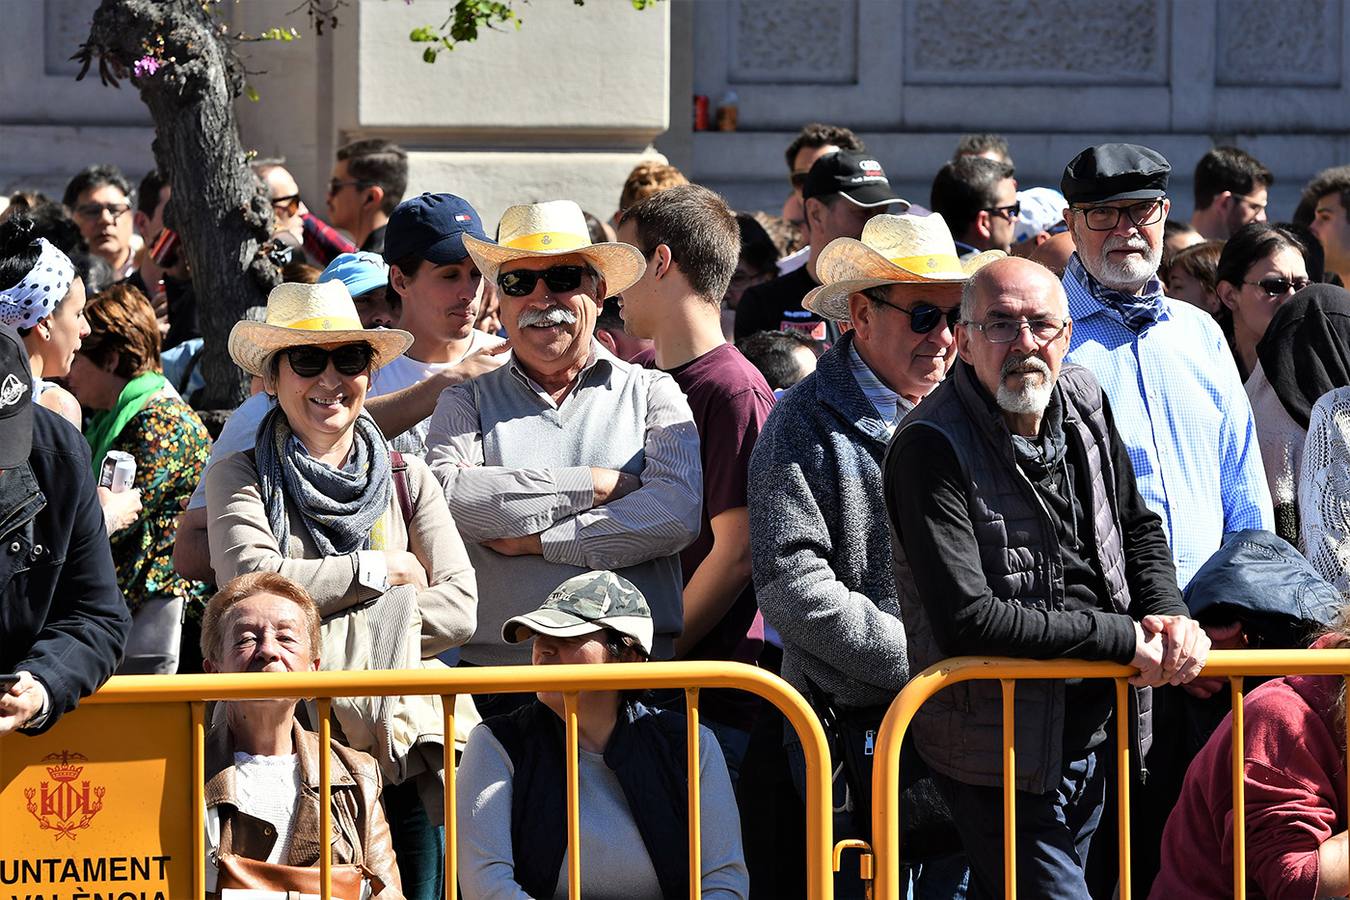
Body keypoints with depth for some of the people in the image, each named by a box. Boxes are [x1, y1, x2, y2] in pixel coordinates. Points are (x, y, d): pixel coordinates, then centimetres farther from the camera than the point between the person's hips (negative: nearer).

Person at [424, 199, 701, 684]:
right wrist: (595, 484, -4)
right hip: (496, 669, 0)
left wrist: (536, 540, -4)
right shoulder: (468, 403, 16)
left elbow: (679, 512, -3)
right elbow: (444, 498, -5)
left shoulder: (651, 393, 14)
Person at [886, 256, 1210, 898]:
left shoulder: (1085, 405, 4)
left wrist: (1168, 614, -4)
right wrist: (1123, 639, -21)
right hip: (1002, 754, -7)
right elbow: (968, 620, -26)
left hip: (1094, 737, 7)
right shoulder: (932, 448, -20)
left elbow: (1139, 529, 18)